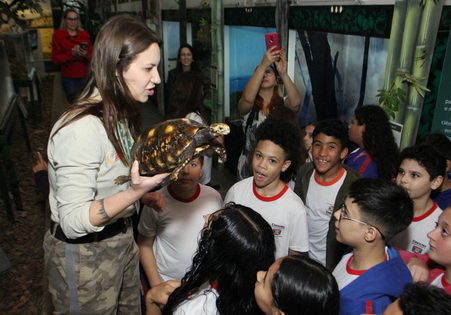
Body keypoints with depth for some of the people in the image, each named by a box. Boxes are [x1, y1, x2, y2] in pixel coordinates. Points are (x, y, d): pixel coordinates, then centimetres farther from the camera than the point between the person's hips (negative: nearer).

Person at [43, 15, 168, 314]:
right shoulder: (81, 129, -28)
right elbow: (73, 221, -28)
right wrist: (135, 192, -40)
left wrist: (145, 194, 0)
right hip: (84, 254, -8)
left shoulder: (121, 115, 2)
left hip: (122, 238, 8)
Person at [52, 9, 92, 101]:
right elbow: (55, 58, -2)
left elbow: (91, 55, 12)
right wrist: (71, 53, -16)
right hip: (69, 78, -3)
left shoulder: (84, 35, 12)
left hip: (84, 76, 3)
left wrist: (86, 55, -12)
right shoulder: (58, 36, 4)